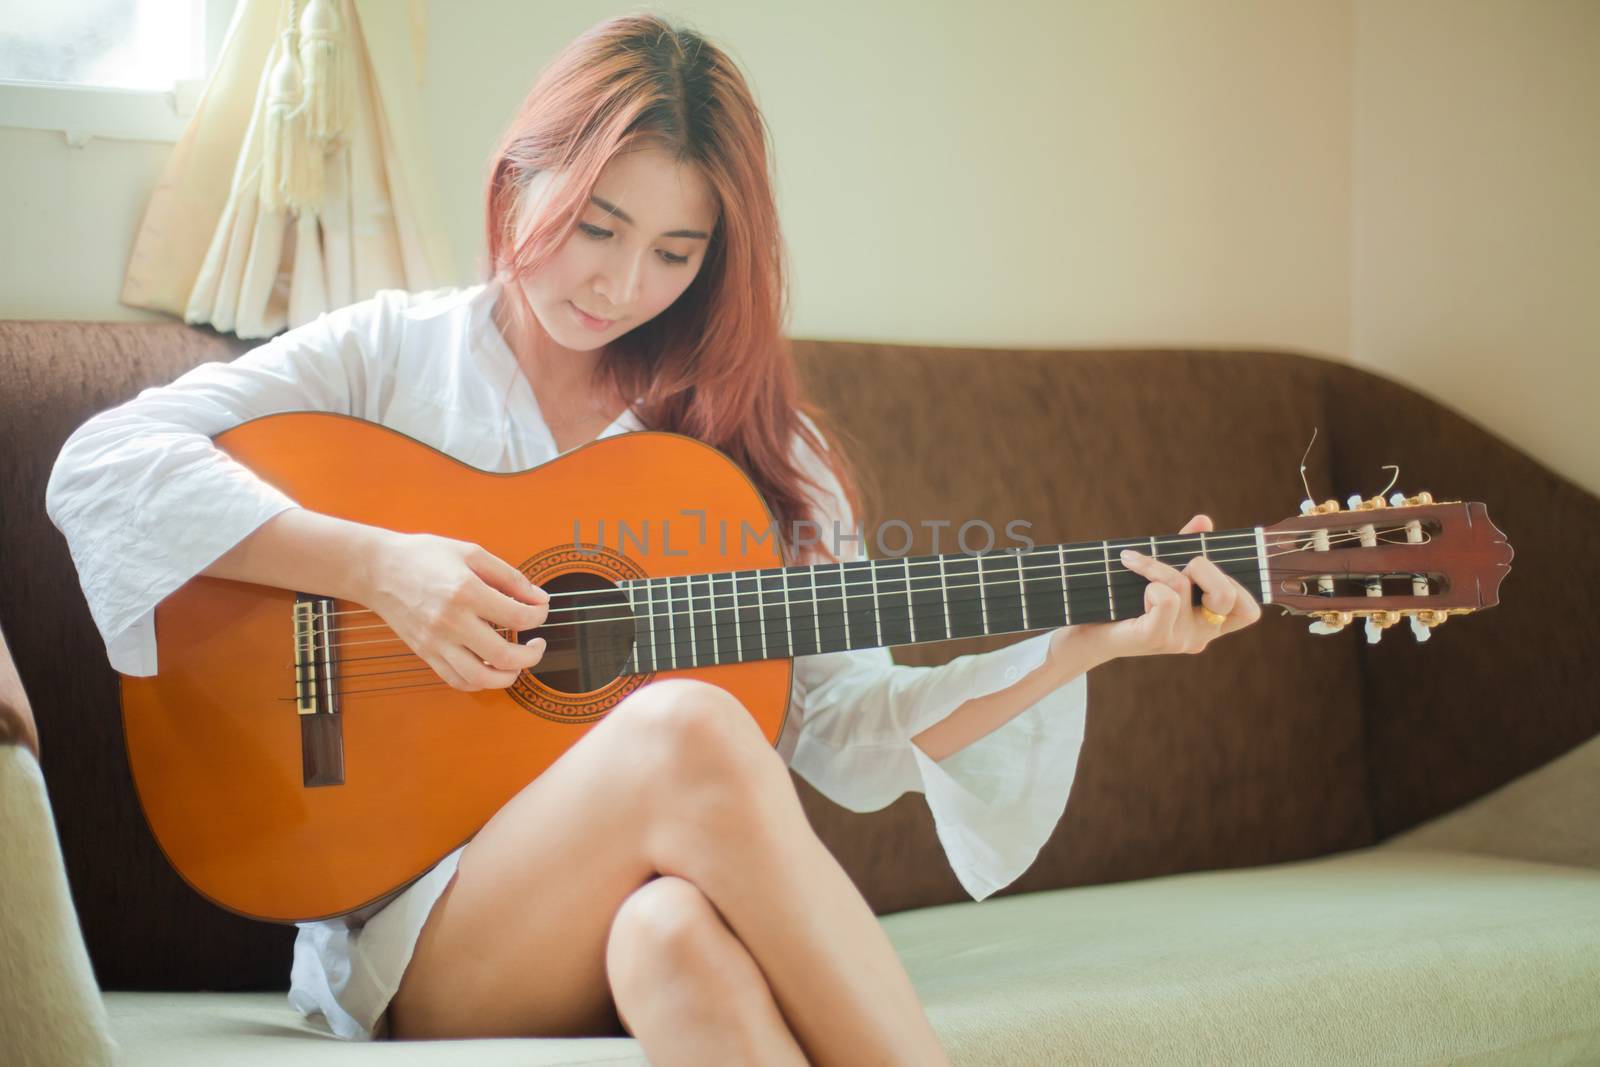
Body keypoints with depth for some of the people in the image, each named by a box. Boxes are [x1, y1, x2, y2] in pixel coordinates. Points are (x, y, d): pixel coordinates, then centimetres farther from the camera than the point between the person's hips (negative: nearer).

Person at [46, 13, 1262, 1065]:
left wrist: (1080, 646, -7)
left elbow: (850, 733, 6)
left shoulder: (746, 439, 12)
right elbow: (100, 465, -5)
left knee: (676, 931, -38)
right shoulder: (393, 353, 7)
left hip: (677, 897, 2)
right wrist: (379, 565, -16)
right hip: (408, 931, -1)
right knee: (688, 730, -34)